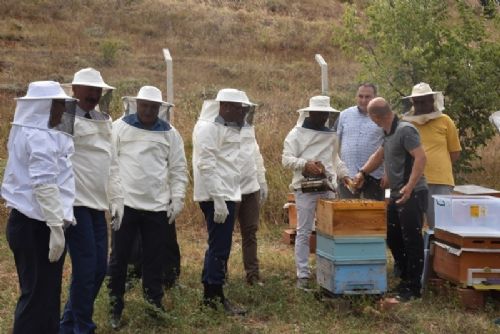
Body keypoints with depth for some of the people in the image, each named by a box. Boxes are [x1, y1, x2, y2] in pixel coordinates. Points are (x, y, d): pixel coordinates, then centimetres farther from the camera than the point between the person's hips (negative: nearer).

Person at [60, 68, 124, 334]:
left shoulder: (103, 121, 16)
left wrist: (116, 199, 16)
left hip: (97, 203, 8)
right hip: (75, 203, -8)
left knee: (99, 268, 10)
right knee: (85, 269, -6)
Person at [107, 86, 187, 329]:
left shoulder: (170, 133, 5)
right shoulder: (119, 127, -1)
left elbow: (178, 169, 8)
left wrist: (177, 199, 0)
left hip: (158, 206, 2)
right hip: (125, 204, -1)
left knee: (155, 258, 10)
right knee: (119, 257, 5)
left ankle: (155, 303, 24)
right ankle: (116, 307, 18)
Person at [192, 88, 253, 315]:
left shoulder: (225, 127, 16)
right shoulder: (208, 127, -13)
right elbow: (206, 165, -20)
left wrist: (226, 197, 13)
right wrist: (219, 200, -24)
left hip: (226, 194, 10)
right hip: (217, 196, -10)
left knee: (218, 246, 15)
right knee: (220, 247, -5)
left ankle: (209, 292, 24)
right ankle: (216, 296, 4)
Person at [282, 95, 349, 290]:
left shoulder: (331, 135, 15)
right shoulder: (297, 134, -1)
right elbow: (286, 160, -8)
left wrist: (344, 174, 11)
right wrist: (305, 164, -22)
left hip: (327, 188, 5)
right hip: (305, 188, -5)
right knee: (304, 232, -3)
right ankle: (302, 275, 1)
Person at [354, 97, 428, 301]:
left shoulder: (405, 130, -15)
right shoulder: (388, 134, 14)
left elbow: (421, 158, -22)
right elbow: (380, 155, 29)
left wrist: (409, 187, -28)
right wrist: (363, 172, 21)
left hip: (412, 195, -10)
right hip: (397, 195, 10)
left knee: (411, 240, -5)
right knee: (392, 238, 16)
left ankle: (413, 288, 3)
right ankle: (406, 278, 29)